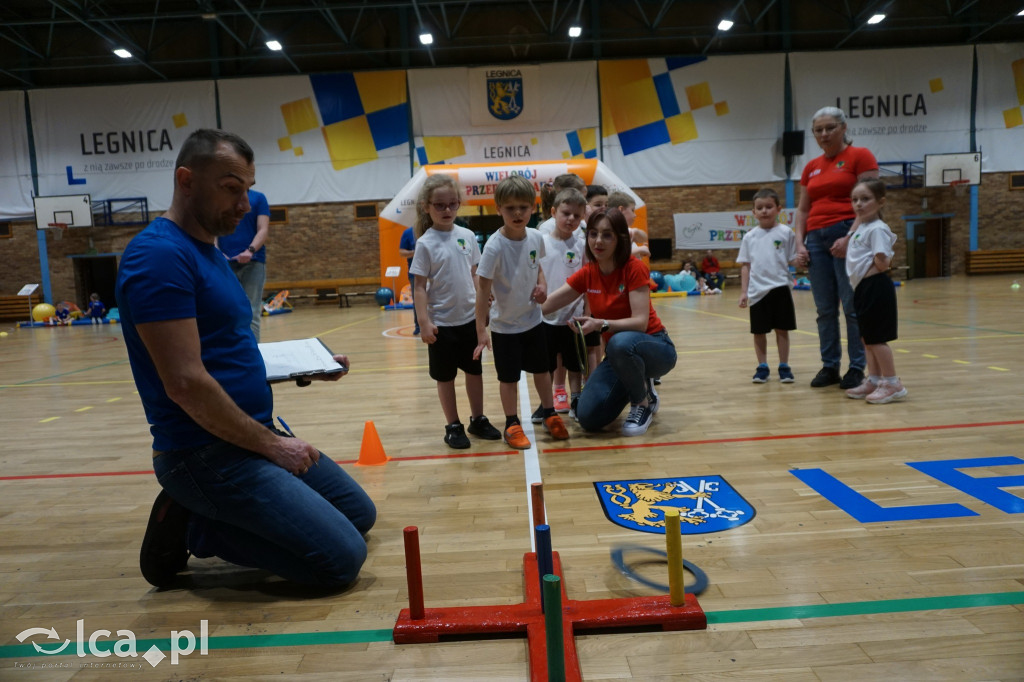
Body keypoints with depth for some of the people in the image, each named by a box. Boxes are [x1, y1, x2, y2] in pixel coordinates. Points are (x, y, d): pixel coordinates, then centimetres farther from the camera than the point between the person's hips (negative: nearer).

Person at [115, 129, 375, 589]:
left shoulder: (208, 252, 14)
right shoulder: (159, 255, -18)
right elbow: (186, 383, -24)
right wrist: (272, 444, -16)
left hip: (249, 440, 10)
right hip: (206, 453, -10)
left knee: (360, 514, 17)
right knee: (342, 557, -13)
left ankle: (201, 512, 15)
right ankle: (191, 529, 0)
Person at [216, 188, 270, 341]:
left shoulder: (258, 198, 7)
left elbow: (263, 230, -1)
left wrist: (250, 250, -18)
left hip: (253, 262, -2)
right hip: (225, 263, 2)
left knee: (251, 314, -5)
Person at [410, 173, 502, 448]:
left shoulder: (467, 236, 1)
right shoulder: (426, 243, -10)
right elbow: (420, 286, -10)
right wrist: (424, 322, -16)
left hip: (470, 319, 4)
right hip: (442, 322, -4)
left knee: (475, 370, 14)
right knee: (445, 376, 9)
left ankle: (478, 420, 30)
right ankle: (453, 426, 23)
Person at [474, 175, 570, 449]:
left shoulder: (536, 238, -7)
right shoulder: (495, 246, -23)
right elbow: (483, 288, -21)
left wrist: (542, 285, -8)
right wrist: (481, 330, -23)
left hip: (533, 319, 5)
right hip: (504, 325, -5)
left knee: (542, 369, 17)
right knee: (509, 377, 7)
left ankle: (550, 415, 35)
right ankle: (512, 425, 24)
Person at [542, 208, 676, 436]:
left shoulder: (634, 268, -17)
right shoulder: (587, 273, -3)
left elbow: (640, 322, -25)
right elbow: (544, 305, -7)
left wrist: (601, 324, -39)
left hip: (655, 348, -5)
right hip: (618, 356, 5)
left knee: (621, 342, -40)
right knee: (588, 417, -13)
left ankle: (644, 401, -10)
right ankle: (636, 384, 16)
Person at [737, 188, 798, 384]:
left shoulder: (785, 233, -1)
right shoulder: (750, 237, 5)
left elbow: (793, 261, 1)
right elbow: (745, 265, 7)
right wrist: (743, 291, 4)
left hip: (780, 288, -2)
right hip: (757, 291, 2)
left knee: (782, 329, 6)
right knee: (759, 331, 8)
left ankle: (784, 366, 18)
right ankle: (762, 367, 22)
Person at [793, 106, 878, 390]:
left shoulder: (860, 156, 1)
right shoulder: (811, 167, 17)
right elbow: (802, 210, 17)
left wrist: (849, 237, -17)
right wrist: (800, 244, 5)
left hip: (847, 236, -5)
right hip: (817, 238, 5)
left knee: (853, 306, -4)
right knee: (825, 309, 6)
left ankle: (857, 368, 5)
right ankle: (829, 366, 14)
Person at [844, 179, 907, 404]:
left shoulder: (876, 229, -14)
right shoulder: (860, 228, 15)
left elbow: (881, 263, -20)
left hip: (875, 288, -10)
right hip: (864, 289, 10)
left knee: (876, 338, -5)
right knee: (867, 338, 15)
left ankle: (892, 384, 2)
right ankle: (874, 380, 24)